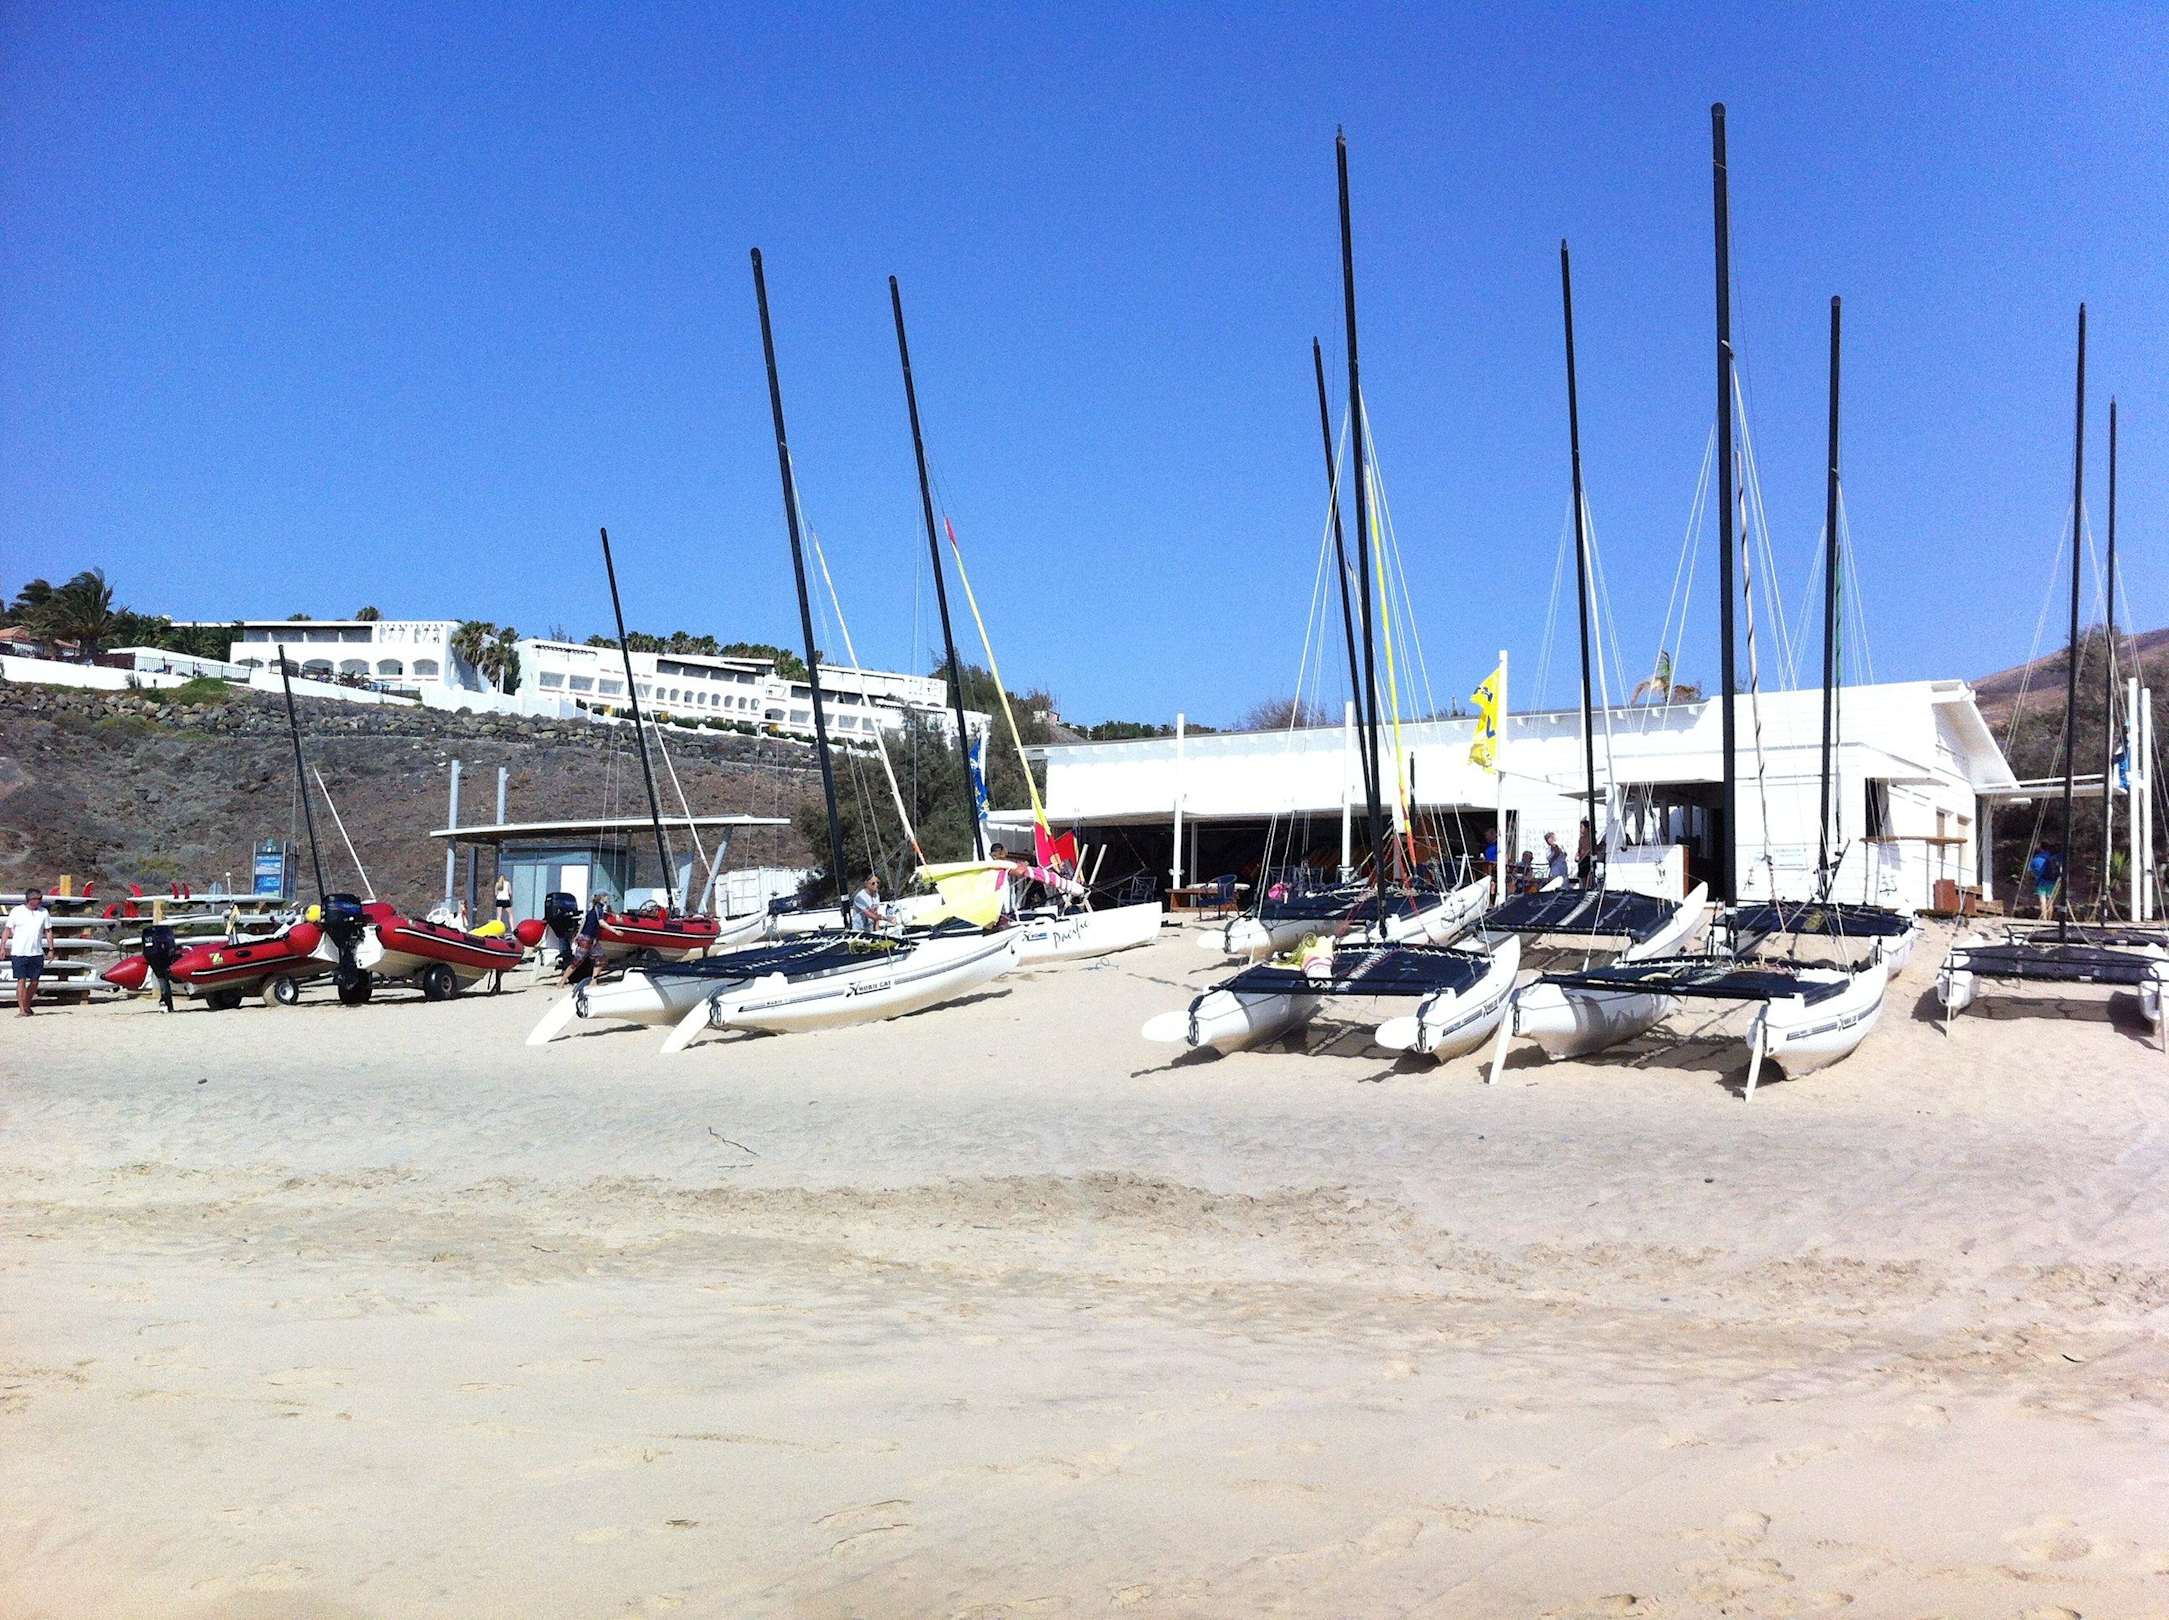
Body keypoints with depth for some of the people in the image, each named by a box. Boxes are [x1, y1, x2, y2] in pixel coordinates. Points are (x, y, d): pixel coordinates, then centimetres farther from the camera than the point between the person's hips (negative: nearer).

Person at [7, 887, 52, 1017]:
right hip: (19, 953, -3)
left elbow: (48, 931, 11)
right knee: (21, 980, -7)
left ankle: (26, 1005, 25)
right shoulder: (17, 911, 0)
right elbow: (7, 930, 4)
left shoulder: (44, 912, 6)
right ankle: (21, 1010, -7)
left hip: (37, 953, 3)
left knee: (34, 982, 6)